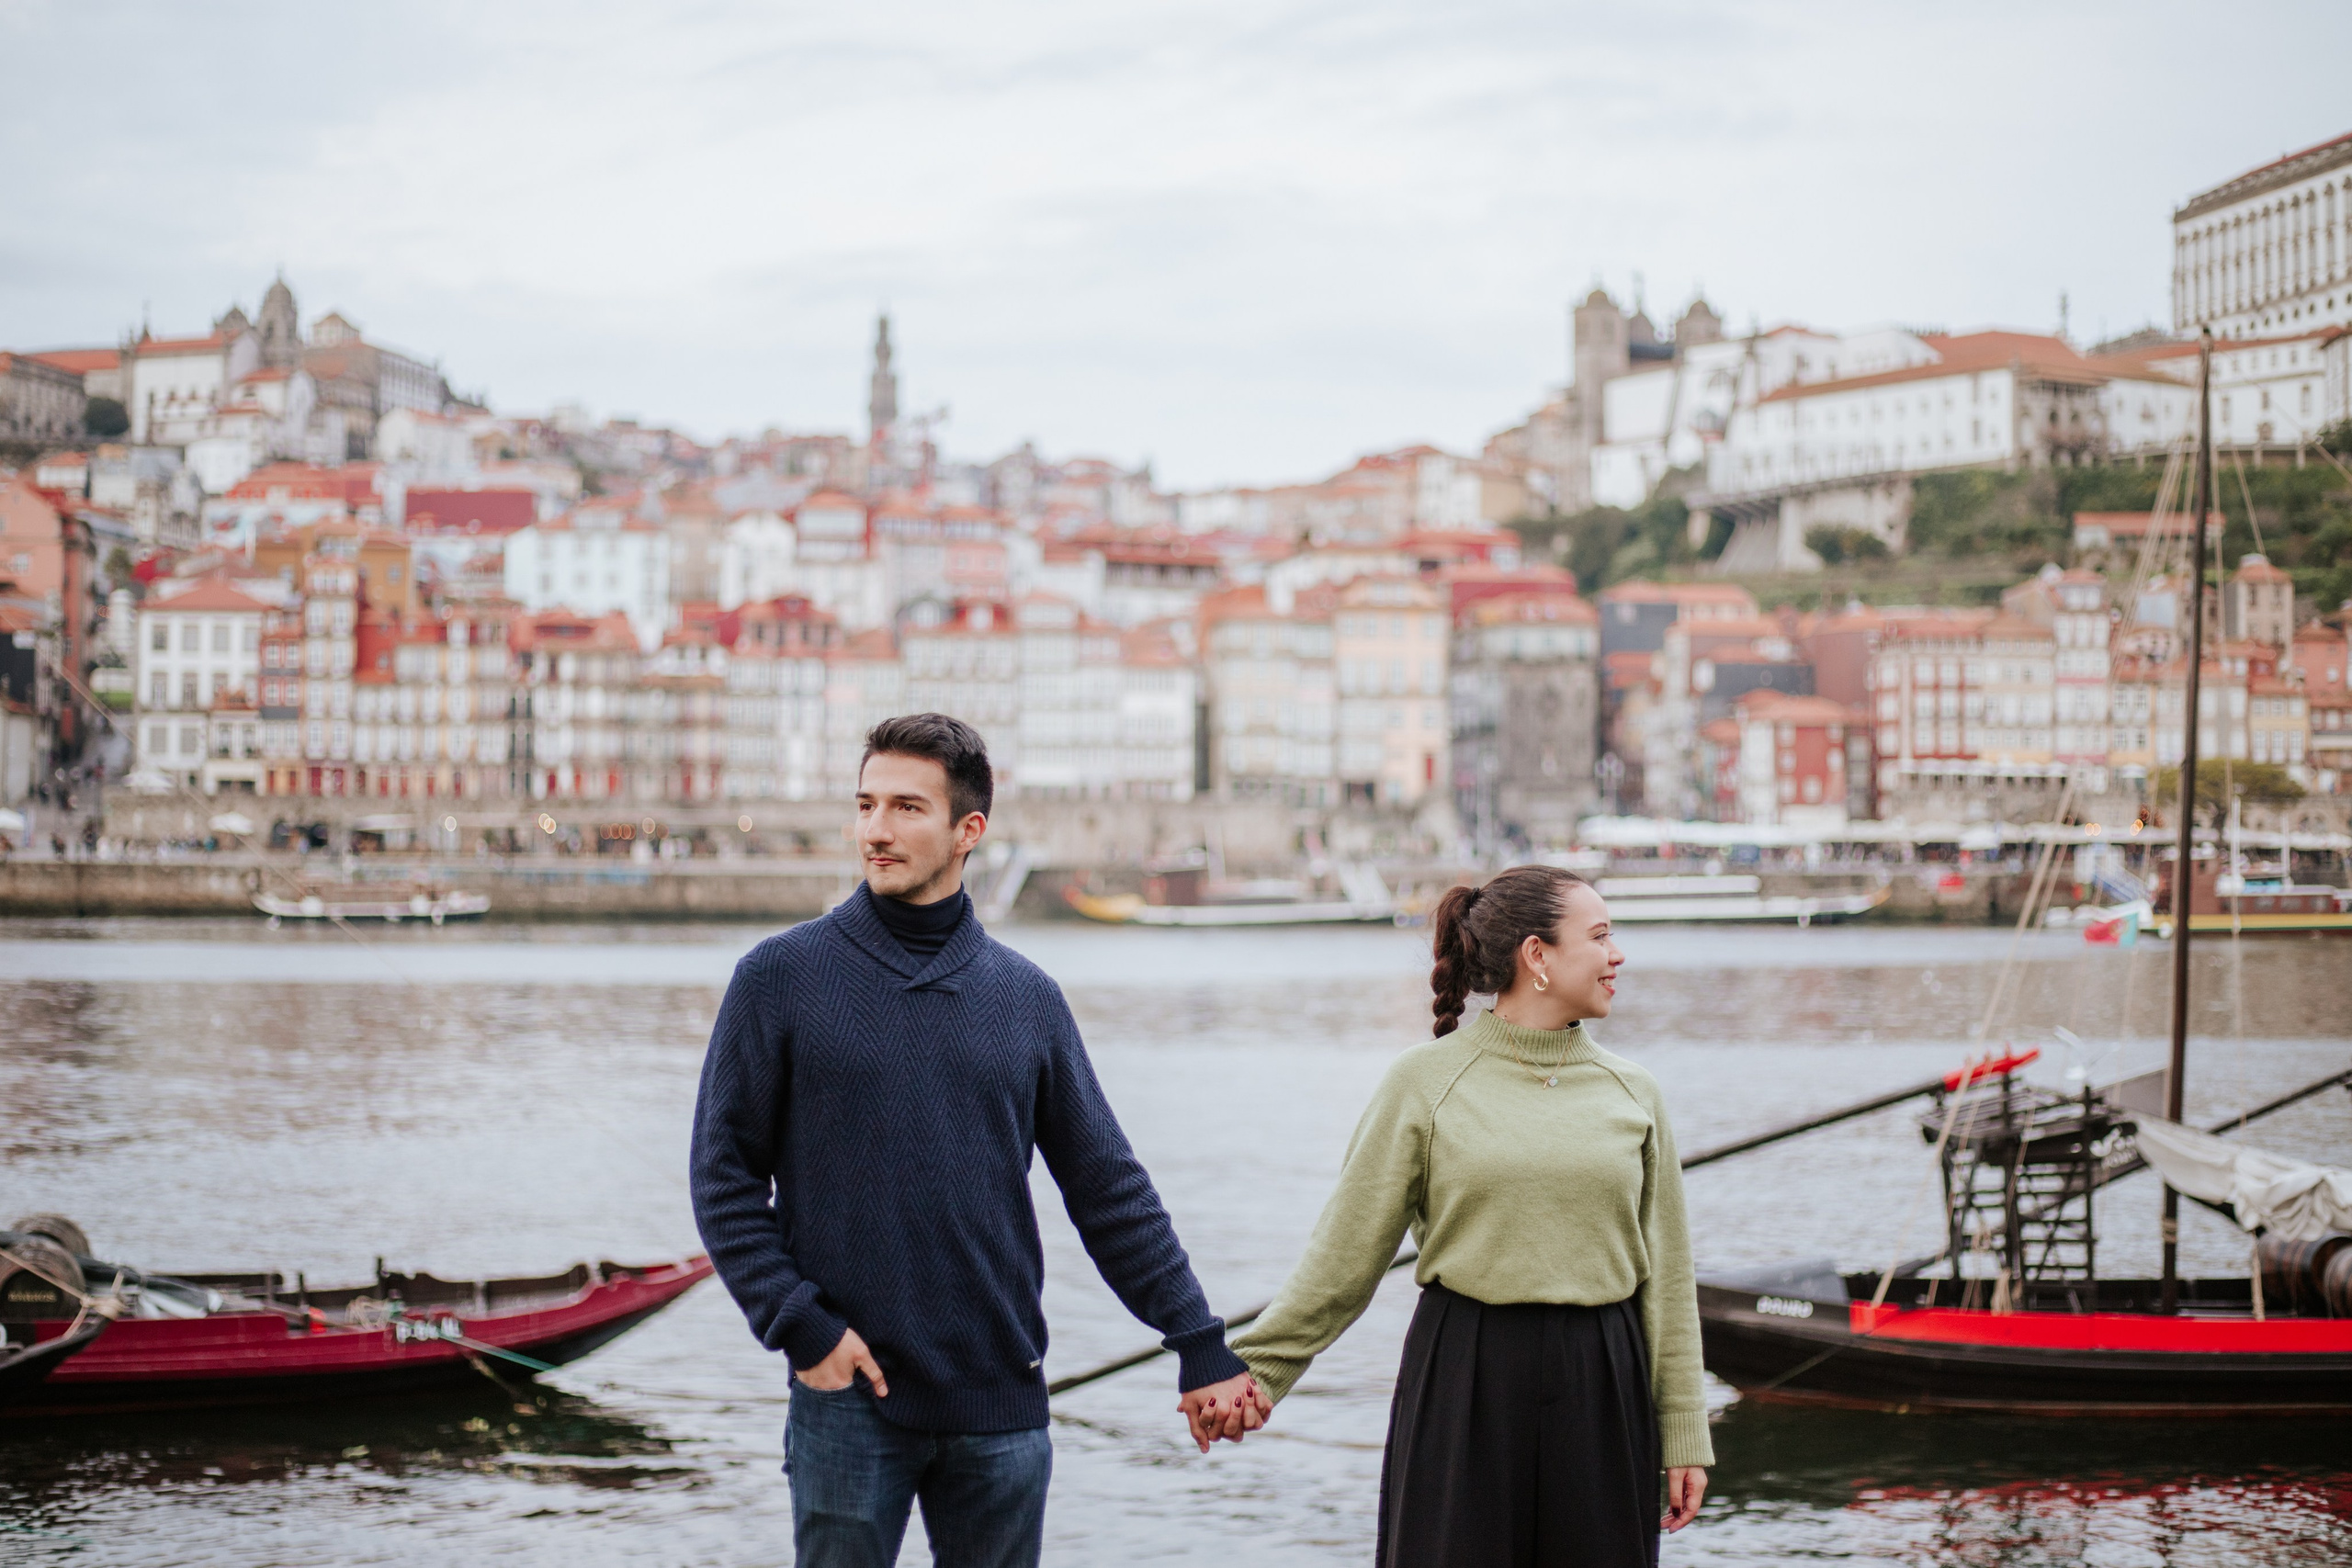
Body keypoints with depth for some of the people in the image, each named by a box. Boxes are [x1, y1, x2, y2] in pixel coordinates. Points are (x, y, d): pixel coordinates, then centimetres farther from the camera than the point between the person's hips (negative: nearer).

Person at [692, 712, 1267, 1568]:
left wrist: (1200, 1345, 7)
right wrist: (799, 1325, -10)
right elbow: (726, 1176, 0)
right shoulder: (781, 977, 0)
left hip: (1000, 1401, 2)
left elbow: (1110, 1188, 10)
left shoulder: (1027, 996, 8)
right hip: (848, 1394, -2)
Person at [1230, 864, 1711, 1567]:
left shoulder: (1632, 1094, 8)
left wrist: (1682, 1436, 7)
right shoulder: (1424, 1081, -1)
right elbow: (1346, 1252, 1)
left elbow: (1665, 1275, 9)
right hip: (1462, 1385, -3)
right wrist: (1253, 1367, -3)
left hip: (1599, 1394, 3)